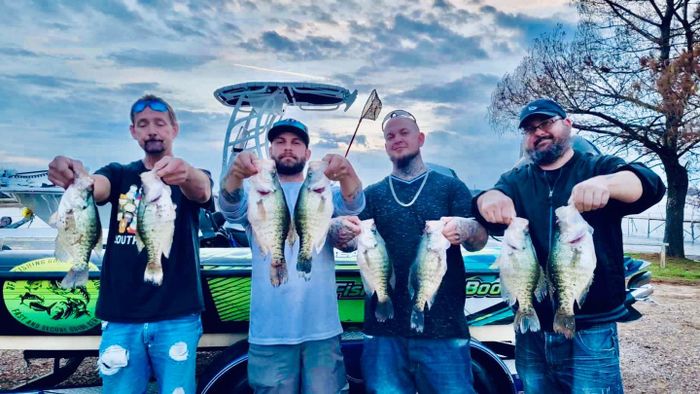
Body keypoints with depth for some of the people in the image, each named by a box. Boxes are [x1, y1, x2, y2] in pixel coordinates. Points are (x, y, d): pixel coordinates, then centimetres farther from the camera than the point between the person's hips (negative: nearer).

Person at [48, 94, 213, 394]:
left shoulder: (192, 178, 4)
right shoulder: (119, 175, 10)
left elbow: (202, 190, -20)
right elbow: (93, 187, -12)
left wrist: (187, 174, -44)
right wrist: (73, 178, -36)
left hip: (176, 316, -2)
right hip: (120, 317, 2)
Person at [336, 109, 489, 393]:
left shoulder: (450, 186, 8)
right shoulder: (372, 194, 14)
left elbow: (479, 240, -2)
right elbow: (352, 238, 2)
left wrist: (465, 229, -26)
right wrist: (344, 237, -23)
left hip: (443, 328, -1)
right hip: (385, 328, 2)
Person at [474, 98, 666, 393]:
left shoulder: (601, 168, 3)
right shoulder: (515, 181, 10)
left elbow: (649, 184, -17)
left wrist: (605, 183, -41)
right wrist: (490, 198, -35)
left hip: (589, 330, -3)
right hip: (530, 330, 3)